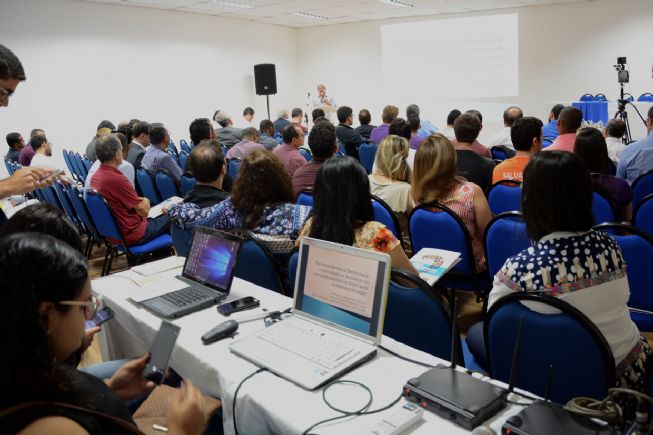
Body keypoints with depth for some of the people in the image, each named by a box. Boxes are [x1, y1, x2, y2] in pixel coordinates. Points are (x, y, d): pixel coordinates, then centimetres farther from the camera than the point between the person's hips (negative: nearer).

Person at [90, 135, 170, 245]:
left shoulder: (95, 177, -1)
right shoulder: (117, 179, -28)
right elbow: (143, 211, -18)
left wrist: (139, 200, 3)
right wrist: (145, 202, 2)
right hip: (132, 234, -9)